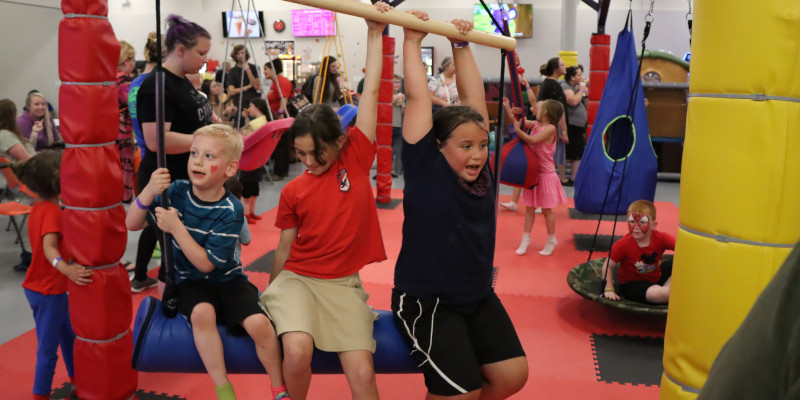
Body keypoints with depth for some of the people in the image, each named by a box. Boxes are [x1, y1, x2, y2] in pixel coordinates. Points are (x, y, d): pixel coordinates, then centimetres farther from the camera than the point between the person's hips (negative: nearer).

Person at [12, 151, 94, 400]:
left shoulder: (39, 208, 5)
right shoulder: (52, 212, -23)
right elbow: (49, 248, -38)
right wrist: (67, 270, -53)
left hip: (39, 285, 9)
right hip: (48, 289, -9)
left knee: (68, 334, 23)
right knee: (48, 347, 2)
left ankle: (77, 379, 38)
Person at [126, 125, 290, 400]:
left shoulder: (230, 211, -17)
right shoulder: (177, 192, -8)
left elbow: (206, 263, -20)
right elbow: (132, 224, -8)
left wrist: (176, 227, -27)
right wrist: (148, 192, -24)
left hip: (227, 280, -2)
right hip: (190, 282, 2)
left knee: (259, 324, -26)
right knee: (202, 312, -33)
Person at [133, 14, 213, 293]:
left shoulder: (182, 81, 9)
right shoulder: (156, 85, -22)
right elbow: (156, 140, -30)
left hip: (184, 179, 10)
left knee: (160, 227, 25)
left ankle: (140, 279, 44)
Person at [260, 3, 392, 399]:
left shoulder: (356, 158, -2)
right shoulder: (292, 192, 1)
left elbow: (371, 91, -4)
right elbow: (284, 249, 10)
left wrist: (375, 33, -3)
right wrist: (271, 293, 17)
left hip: (343, 284, 0)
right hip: (297, 279, 1)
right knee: (297, 350, -28)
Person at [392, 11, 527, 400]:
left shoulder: (480, 167, 0)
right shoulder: (425, 167, -14)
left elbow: (473, 97, 1)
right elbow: (418, 98, -16)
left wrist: (462, 45, 4)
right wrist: (412, 40, -10)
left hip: (479, 297, 6)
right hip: (425, 301, -6)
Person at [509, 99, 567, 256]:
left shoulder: (550, 128, -16)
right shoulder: (536, 125, 6)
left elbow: (533, 140, -25)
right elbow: (519, 120, 10)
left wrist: (518, 130, -27)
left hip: (545, 175, -7)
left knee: (546, 209, 4)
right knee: (529, 208, 10)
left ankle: (551, 240, 18)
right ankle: (525, 239, 17)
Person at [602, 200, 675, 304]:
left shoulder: (661, 238, -16)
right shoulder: (623, 244, -24)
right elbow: (607, 267, -17)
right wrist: (609, 290, -21)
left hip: (656, 277, 5)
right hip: (632, 284, -5)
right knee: (656, 294, -34)